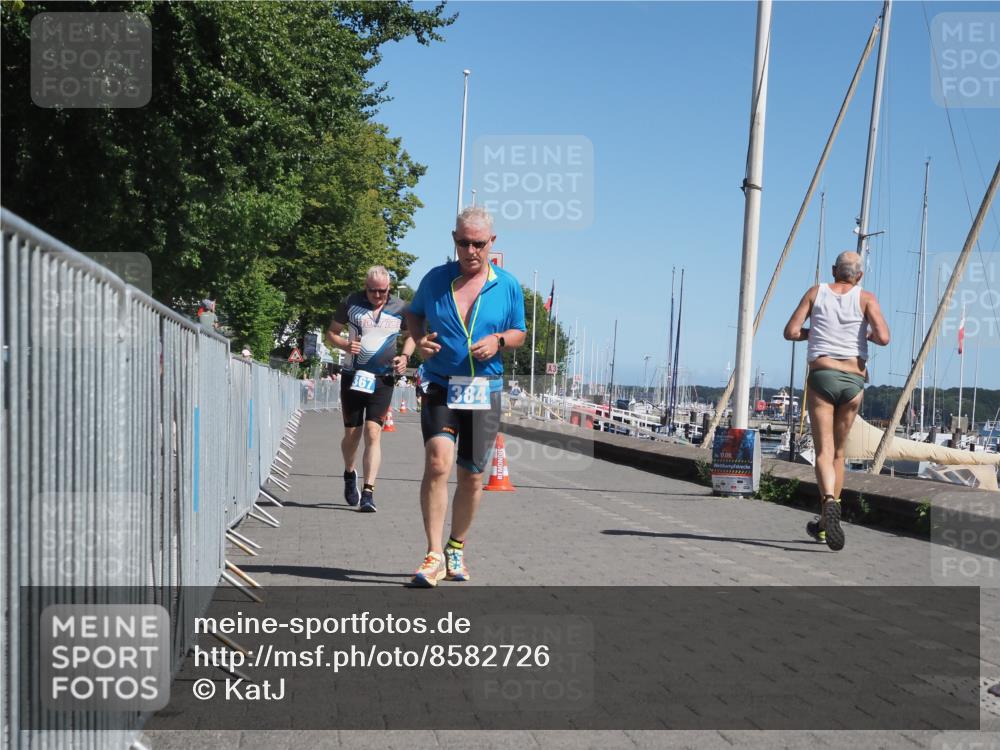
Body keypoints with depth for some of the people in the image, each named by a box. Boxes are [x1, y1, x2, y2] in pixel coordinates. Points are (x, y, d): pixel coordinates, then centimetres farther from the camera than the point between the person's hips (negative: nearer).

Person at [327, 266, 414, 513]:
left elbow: (410, 335, 21)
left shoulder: (399, 308, 5)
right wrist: (345, 344, -11)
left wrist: (405, 356, 1)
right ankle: (349, 473, 38)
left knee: (373, 433, -12)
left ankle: (368, 493, -14)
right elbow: (332, 332, 11)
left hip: (382, 380, -1)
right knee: (352, 434, 7)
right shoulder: (351, 303, 3)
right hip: (353, 377, 1)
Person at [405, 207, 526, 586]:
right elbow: (413, 314, 17)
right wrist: (419, 339, -4)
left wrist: (498, 341, -11)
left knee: (472, 477, 8)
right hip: (439, 386, -2)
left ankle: (456, 549, 28)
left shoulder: (508, 286, 3)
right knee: (437, 463, -21)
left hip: (485, 390, 2)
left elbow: (519, 333, 12)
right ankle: (434, 555, -16)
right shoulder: (435, 279, 1)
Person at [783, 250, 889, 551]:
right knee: (838, 452, 14)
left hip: (821, 375, -1)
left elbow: (791, 332, 3)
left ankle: (829, 501, -37)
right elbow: (884, 338, -8)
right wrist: (868, 334, 14)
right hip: (854, 380, 1)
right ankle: (824, 524, 21)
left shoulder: (816, 292, 9)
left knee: (824, 451, -8)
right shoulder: (866, 298, 5)